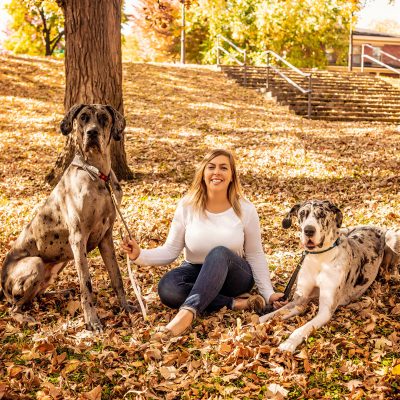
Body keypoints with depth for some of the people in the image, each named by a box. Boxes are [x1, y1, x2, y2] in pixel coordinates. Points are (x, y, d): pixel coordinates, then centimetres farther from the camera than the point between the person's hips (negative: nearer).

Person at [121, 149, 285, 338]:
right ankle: (234, 303, -25)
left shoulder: (245, 209, -9)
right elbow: (170, 251, -6)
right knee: (166, 287, -32)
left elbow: (255, 255, 1)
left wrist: (268, 293, -6)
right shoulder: (187, 206, -8)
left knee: (220, 253, -37)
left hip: (233, 275, -2)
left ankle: (188, 311, -44)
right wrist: (141, 255, -24)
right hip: (197, 273, 2)